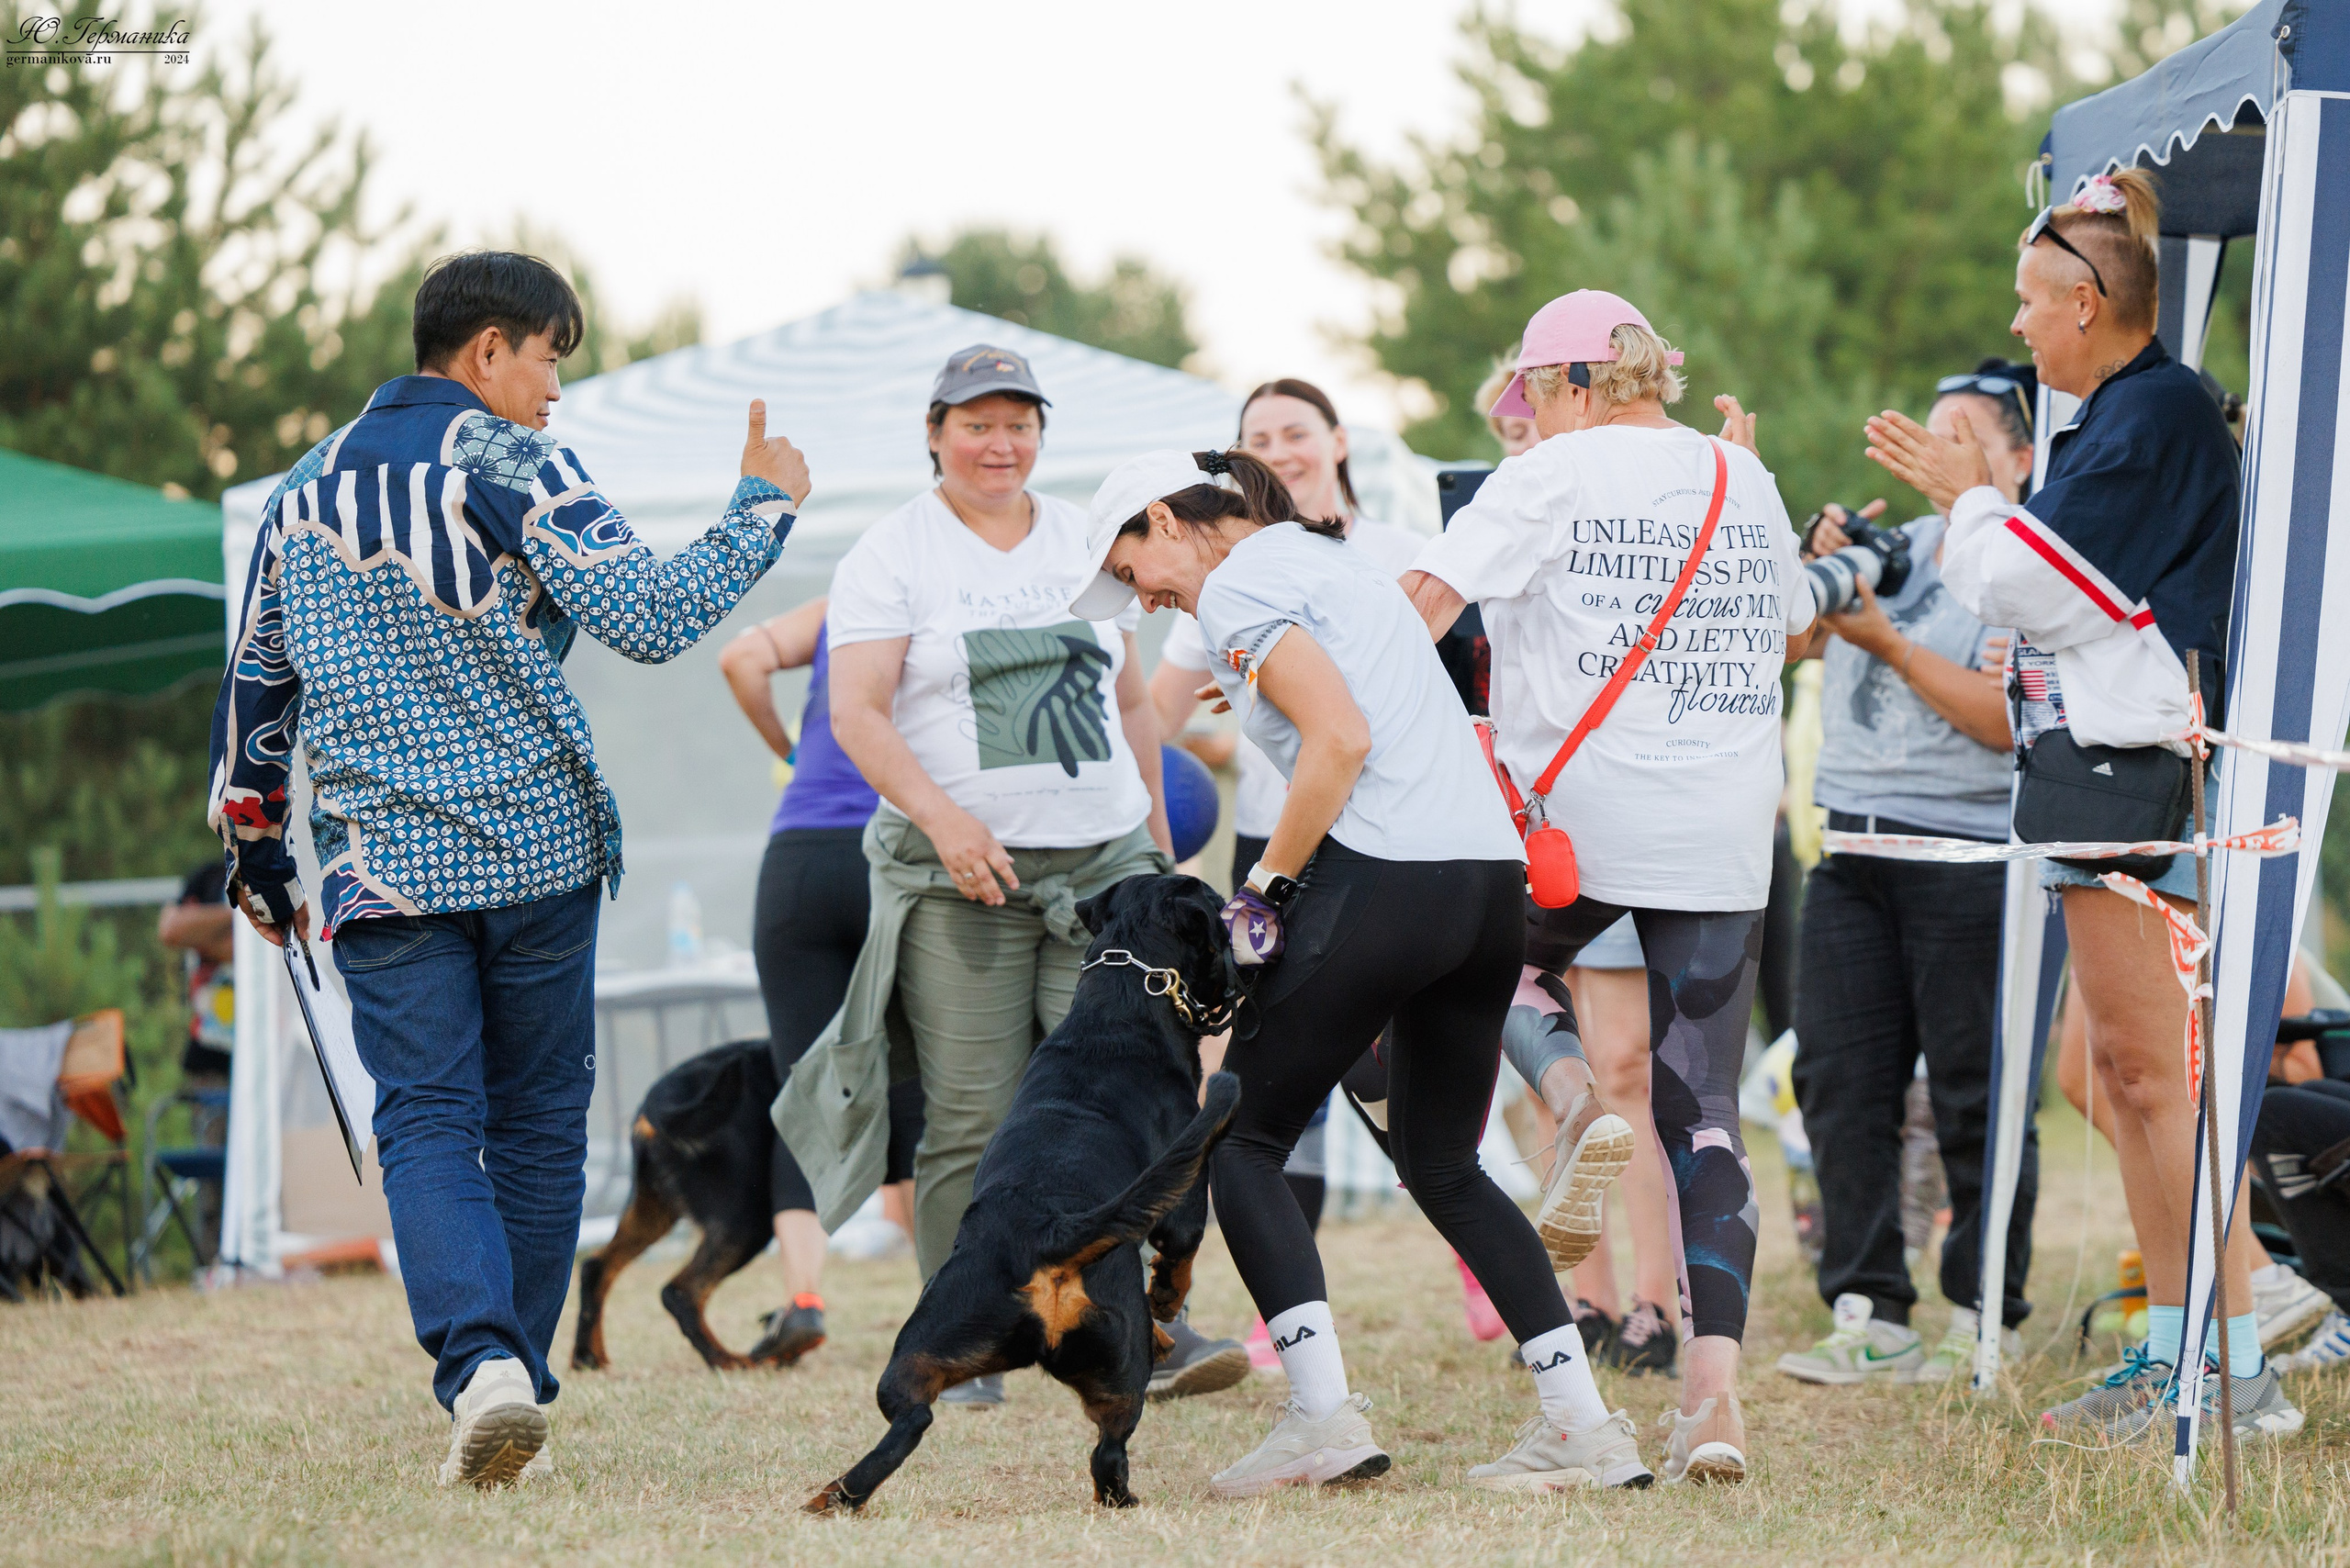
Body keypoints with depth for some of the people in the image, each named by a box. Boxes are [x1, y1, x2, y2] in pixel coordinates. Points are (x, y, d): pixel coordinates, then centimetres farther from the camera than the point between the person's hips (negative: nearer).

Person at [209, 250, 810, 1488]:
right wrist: (761, 509, -1)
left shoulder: (306, 492, 12)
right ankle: (516, 1381, 10)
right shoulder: (516, 472, -5)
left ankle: (479, 1364, -25)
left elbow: (254, 687, 17)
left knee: (426, 1121, -3)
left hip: (384, 865, 3)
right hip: (539, 850, -3)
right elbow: (644, 618, -13)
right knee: (538, 1123, 9)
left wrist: (256, 861, 26)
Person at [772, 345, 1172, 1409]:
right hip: (959, 878, -3)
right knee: (971, 1121, -6)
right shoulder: (892, 555, 1)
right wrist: (940, 815, -22)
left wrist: (1155, 829, 18)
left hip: (1103, 862, 4)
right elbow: (857, 712, -9)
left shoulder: (1083, 541, 15)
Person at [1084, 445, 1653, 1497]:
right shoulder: (1331, 558, 24)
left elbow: (1342, 740, -15)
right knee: (1442, 1163, 19)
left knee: (1239, 1141, 3)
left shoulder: (1236, 587, -3)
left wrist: (1266, 883, -7)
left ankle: (1324, 1412, -10)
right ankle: (1583, 1425, 10)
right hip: (1494, 878, 9)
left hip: (1383, 884, -9)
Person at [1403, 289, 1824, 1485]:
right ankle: (1712, 1387, -11)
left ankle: (1575, 1098, -7)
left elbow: (1426, 598, -13)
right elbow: (1793, 638, 25)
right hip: (1723, 844, 4)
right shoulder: (1744, 483, 12)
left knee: (1507, 965, 27)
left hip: (1576, 821, -4)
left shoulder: (1551, 479, -3)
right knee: (1705, 1113, 3)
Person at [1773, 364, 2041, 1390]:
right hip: (1854, 845, 7)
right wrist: (1817, 571, 3)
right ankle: (1867, 1315, 6)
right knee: (1839, 1081, 2)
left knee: (1974, 1097, -2)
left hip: (1970, 854, -7)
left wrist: (1889, 643, -13)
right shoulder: (1896, 546, 16)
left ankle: (1980, 1323, 5)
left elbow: (2008, 721, -14)